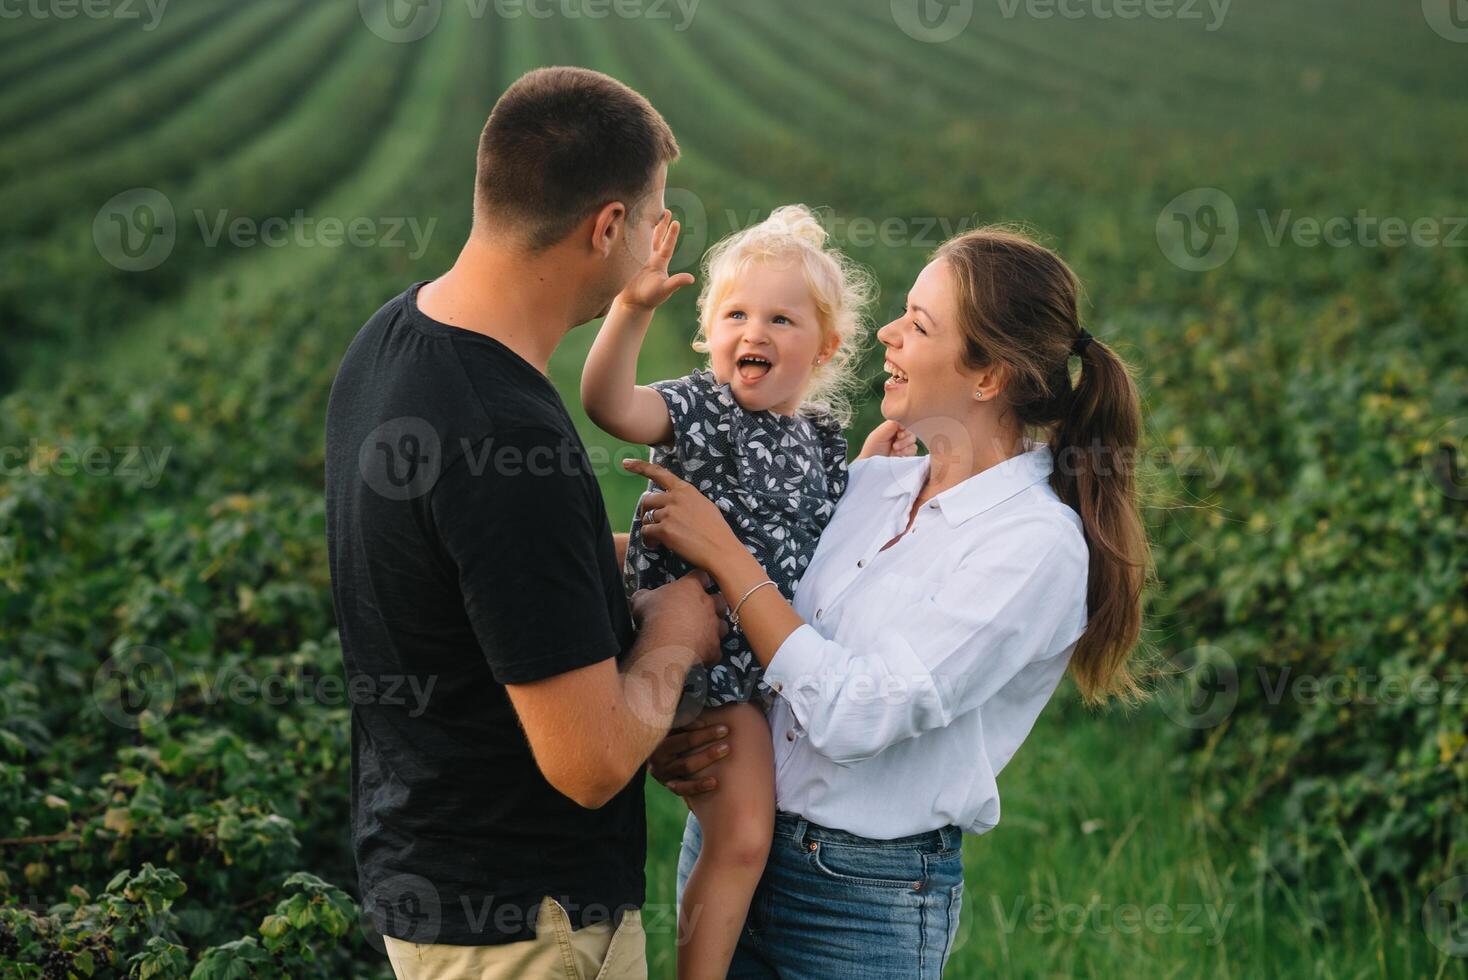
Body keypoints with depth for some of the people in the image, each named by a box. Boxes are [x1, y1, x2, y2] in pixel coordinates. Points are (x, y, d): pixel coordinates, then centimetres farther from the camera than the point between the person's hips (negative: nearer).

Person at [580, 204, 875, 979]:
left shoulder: (822, 440, 8)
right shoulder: (701, 411, -12)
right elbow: (609, 403, -31)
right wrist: (632, 308, -44)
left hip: (777, 662, 7)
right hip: (701, 660, -7)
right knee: (741, 837, -13)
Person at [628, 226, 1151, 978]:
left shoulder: (1035, 544, -17)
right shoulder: (872, 480, 3)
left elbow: (853, 715, -23)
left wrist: (721, 552, -18)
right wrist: (669, 740, -9)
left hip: (867, 898, -6)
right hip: (726, 840, 6)